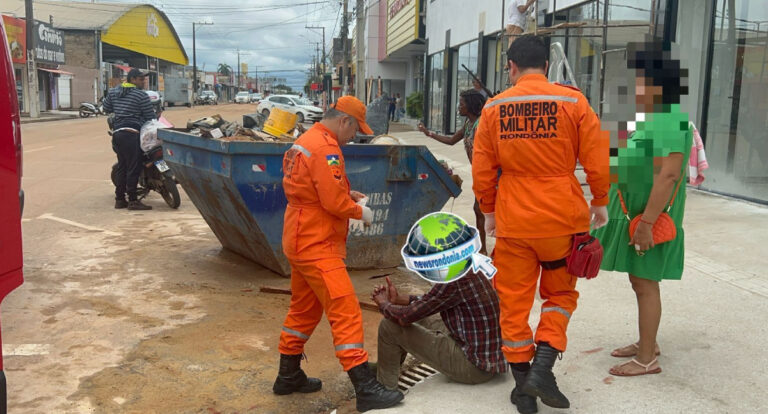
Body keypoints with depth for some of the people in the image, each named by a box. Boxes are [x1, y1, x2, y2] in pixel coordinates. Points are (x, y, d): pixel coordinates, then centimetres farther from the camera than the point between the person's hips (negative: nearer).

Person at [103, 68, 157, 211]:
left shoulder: (113, 92, 14)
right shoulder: (141, 95, -5)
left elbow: (106, 109, 23)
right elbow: (150, 116, -2)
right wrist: (157, 115, 19)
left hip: (116, 132, 8)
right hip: (131, 133, -8)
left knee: (121, 167, 13)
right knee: (133, 167, -5)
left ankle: (119, 199, 16)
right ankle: (132, 200, -5)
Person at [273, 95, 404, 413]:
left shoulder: (304, 142, 15)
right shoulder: (326, 148, -17)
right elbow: (333, 202, -21)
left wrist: (346, 194, 10)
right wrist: (360, 211, -5)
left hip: (301, 242, 11)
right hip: (317, 246, -11)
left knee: (304, 310, 19)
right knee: (346, 312, -10)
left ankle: (288, 376, 30)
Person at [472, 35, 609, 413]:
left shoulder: (494, 107, 0)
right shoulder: (573, 102, -5)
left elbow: (481, 170, 3)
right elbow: (596, 161, -3)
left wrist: (489, 211, 16)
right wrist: (599, 202, 13)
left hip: (512, 221, 1)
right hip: (563, 218, -1)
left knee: (514, 301, 12)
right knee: (560, 293, 19)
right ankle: (542, 367, 4)